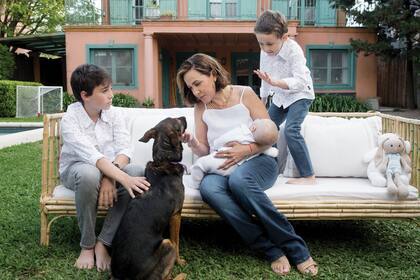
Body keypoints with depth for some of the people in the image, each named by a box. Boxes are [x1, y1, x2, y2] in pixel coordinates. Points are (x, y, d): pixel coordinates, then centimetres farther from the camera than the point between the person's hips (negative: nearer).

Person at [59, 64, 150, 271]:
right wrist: (124, 178, -47)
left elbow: (124, 149, -15)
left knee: (139, 172, -27)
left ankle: (103, 242, -19)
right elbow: (91, 156, -35)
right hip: (76, 168, -4)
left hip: (111, 169, 4)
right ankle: (87, 245, -18)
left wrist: (110, 177, -34)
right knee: (89, 174, -40)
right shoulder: (70, 120, -20)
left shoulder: (113, 114, -7)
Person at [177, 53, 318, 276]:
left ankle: (295, 249, -28)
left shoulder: (244, 94, 0)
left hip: (257, 160, -3)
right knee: (208, 187, -34)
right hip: (221, 167, 3)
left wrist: (247, 149, -19)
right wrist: (192, 143, -10)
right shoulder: (200, 107, 11)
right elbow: (204, 151, 12)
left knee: (238, 179, -39)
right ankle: (272, 250, -30)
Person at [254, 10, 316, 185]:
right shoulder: (265, 53, -7)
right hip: (280, 96, 8)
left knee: (291, 130, -25)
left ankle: (309, 176, -22)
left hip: (300, 94, -8)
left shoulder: (293, 50, -27)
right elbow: (265, 79, 9)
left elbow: (300, 81, -35)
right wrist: (263, 100, 17)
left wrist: (275, 82, -47)